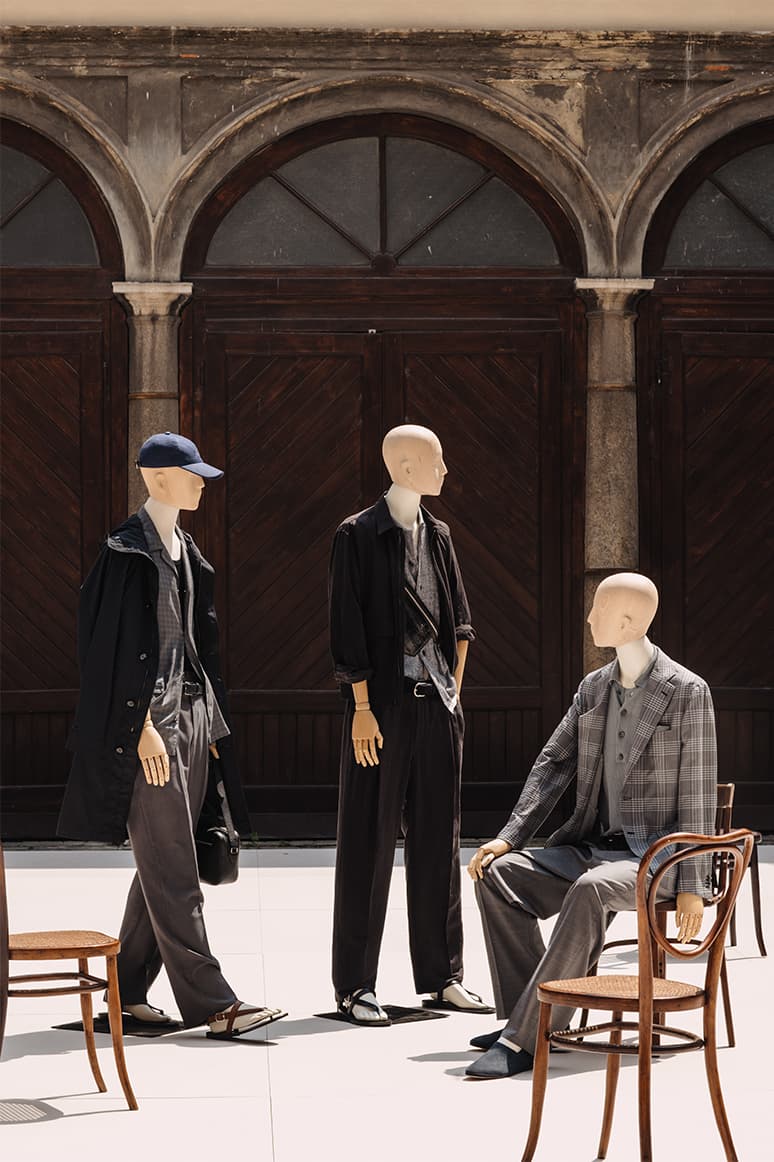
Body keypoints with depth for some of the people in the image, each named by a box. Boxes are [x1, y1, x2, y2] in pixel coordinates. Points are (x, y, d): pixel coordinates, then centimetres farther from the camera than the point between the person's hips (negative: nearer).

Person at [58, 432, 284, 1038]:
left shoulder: (184, 549, 16)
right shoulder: (129, 550, -10)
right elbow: (122, 643, -15)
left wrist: (211, 717, 16)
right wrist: (143, 726, -19)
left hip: (190, 712, 9)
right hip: (149, 718, -9)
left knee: (161, 862, 10)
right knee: (172, 868, -7)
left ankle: (128, 986, 18)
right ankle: (212, 1003, -8)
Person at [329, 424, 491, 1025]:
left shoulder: (437, 534, 12)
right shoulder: (358, 535, -7)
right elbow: (347, 628, -11)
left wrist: (455, 691, 11)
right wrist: (362, 708, -15)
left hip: (437, 703, 6)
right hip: (383, 703, -6)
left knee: (439, 839, 9)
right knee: (369, 842, -2)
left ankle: (441, 977, 17)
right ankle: (355, 986, 4)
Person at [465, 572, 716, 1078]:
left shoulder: (687, 692, -8)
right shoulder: (593, 687, 12)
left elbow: (698, 794, -9)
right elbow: (553, 765, 12)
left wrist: (692, 886, -14)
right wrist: (510, 836, -2)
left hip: (655, 855, -7)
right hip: (590, 847, 7)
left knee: (590, 890, -37)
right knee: (498, 872, -13)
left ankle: (522, 1039, -35)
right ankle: (536, 1014, -8)